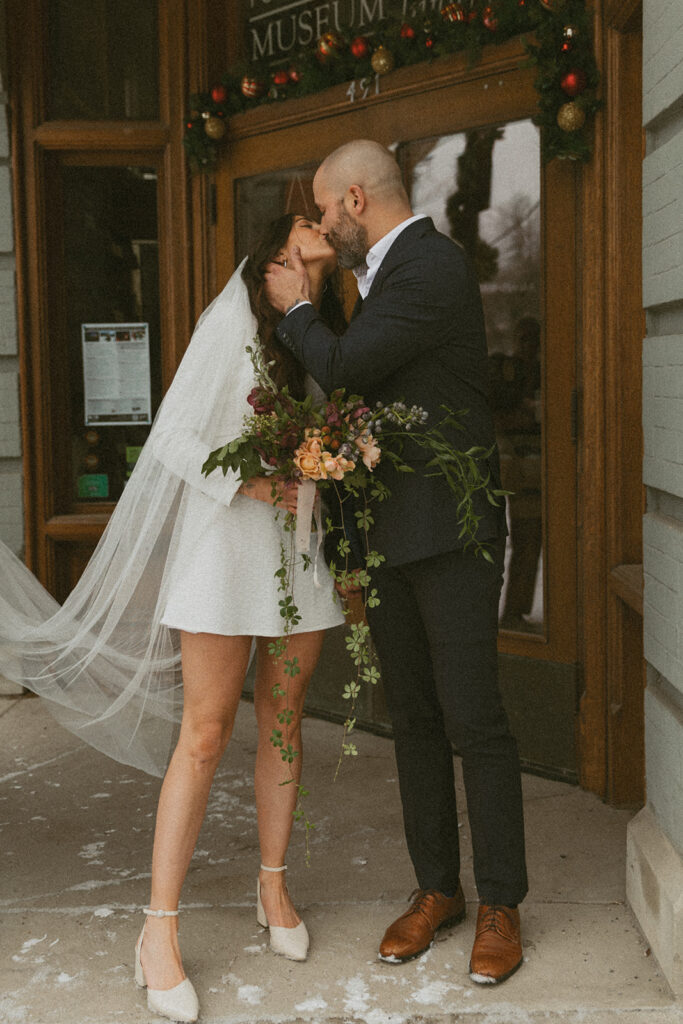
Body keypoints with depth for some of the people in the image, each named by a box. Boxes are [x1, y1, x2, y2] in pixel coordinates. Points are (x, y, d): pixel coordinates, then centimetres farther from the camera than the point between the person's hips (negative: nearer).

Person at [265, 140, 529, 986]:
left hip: (450, 531, -9)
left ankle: (499, 905, 9)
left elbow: (342, 369, -18)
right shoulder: (386, 274, 16)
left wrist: (297, 309, -1)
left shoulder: (433, 265, -14)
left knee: (473, 717, -4)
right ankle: (436, 890, 22)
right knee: (413, 717, 11)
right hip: (388, 534, 9)